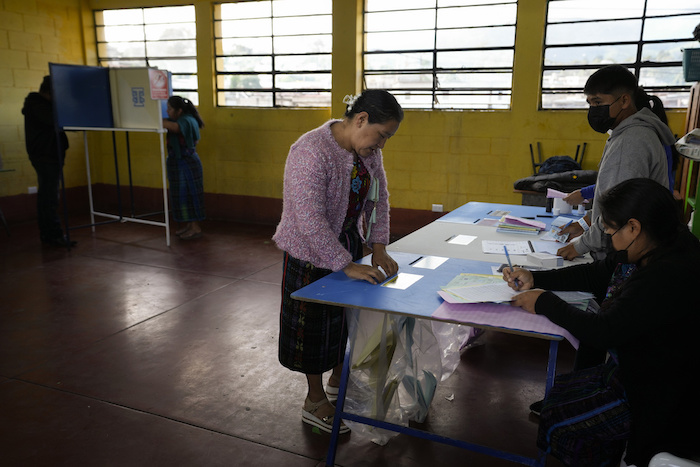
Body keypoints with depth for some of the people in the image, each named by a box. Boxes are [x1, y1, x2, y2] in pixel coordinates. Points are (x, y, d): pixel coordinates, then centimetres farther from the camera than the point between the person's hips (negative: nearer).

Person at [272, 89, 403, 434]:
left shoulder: (368, 149, -2)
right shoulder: (311, 152, -29)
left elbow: (378, 198, 5)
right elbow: (309, 220, -33)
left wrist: (378, 247, -6)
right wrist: (347, 266, -31)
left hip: (349, 245, 8)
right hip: (312, 253, -7)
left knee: (347, 315, 18)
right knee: (315, 323, 6)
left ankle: (339, 381, 41)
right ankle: (315, 403, 25)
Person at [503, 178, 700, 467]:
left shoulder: (668, 276, -32)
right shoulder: (643, 256, -2)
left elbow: (602, 332, -30)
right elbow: (593, 275, 12)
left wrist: (545, 303, -18)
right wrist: (535, 279, 3)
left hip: (653, 398, -9)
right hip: (629, 372, 9)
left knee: (556, 422, -5)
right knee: (555, 392, 12)